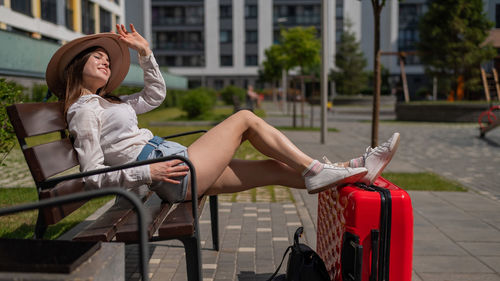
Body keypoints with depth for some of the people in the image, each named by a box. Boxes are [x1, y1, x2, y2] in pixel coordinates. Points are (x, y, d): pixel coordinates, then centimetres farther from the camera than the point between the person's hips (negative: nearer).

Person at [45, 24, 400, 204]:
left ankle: (355, 171, 3)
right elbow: (94, 177, -12)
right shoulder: (83, 110, -5)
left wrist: (144, 51, 21)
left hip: (178, 167, 9)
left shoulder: (107, 102, 22)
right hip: (173, 175, -9)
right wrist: (146, 172, -22)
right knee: (246, 118, -7)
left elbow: (156, 94, 30)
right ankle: (318, 169, -1)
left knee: (275, 168, 2)